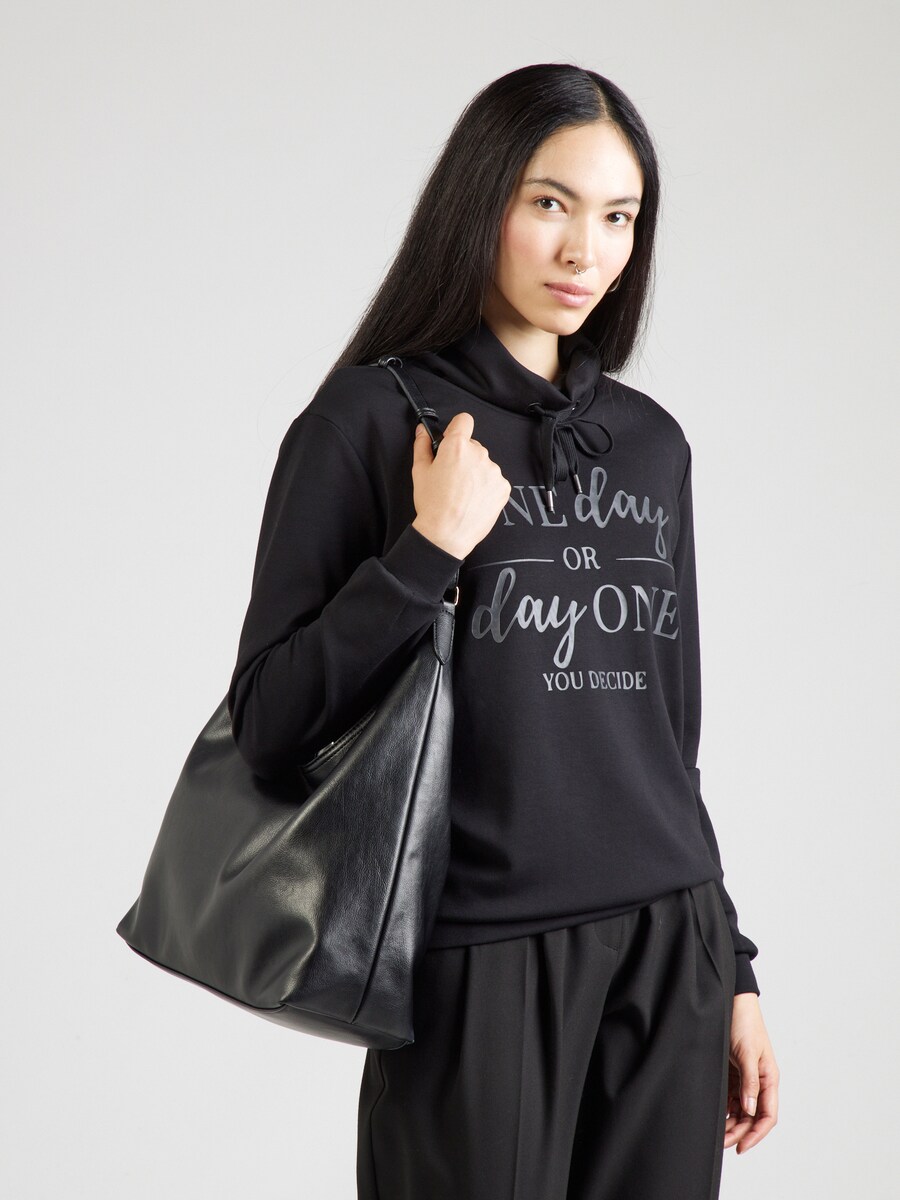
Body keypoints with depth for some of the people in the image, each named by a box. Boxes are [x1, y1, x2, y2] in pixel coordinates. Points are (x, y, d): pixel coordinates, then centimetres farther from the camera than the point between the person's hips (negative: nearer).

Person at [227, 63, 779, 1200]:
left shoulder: (650, 440, 10)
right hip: (480, 970, -4)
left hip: (667, 949, 5)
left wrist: (730, 971, 15)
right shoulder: (371, 418, -5)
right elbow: (267, 727, -8)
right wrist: (428, 550, -17)